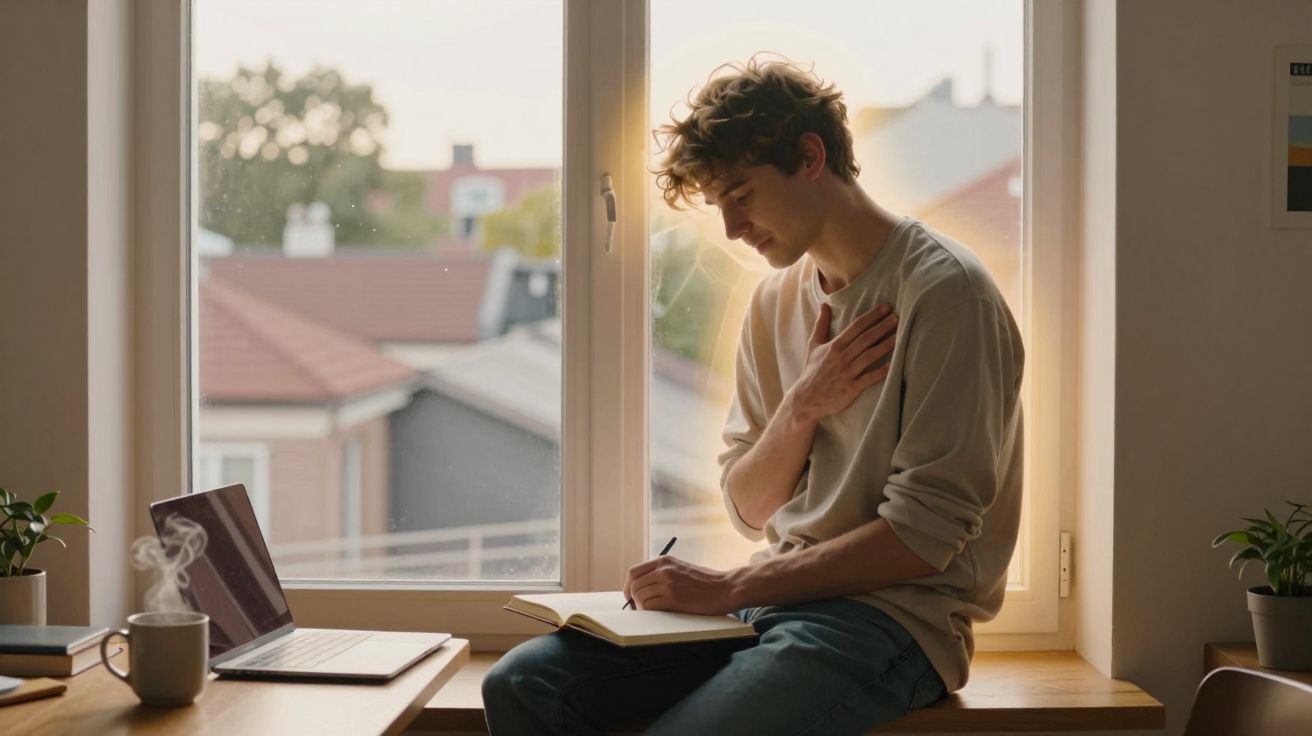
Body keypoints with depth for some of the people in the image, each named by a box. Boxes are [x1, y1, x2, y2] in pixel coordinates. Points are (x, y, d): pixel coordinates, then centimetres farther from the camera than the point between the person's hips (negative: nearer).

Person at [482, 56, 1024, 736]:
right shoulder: (775, 302, 13)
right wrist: (802, 407, -5)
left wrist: (728, 587, -16)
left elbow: (924, 537, -15)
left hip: (894, 612, -7)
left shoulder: (944, 293, -10)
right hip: (774, 598, 7)